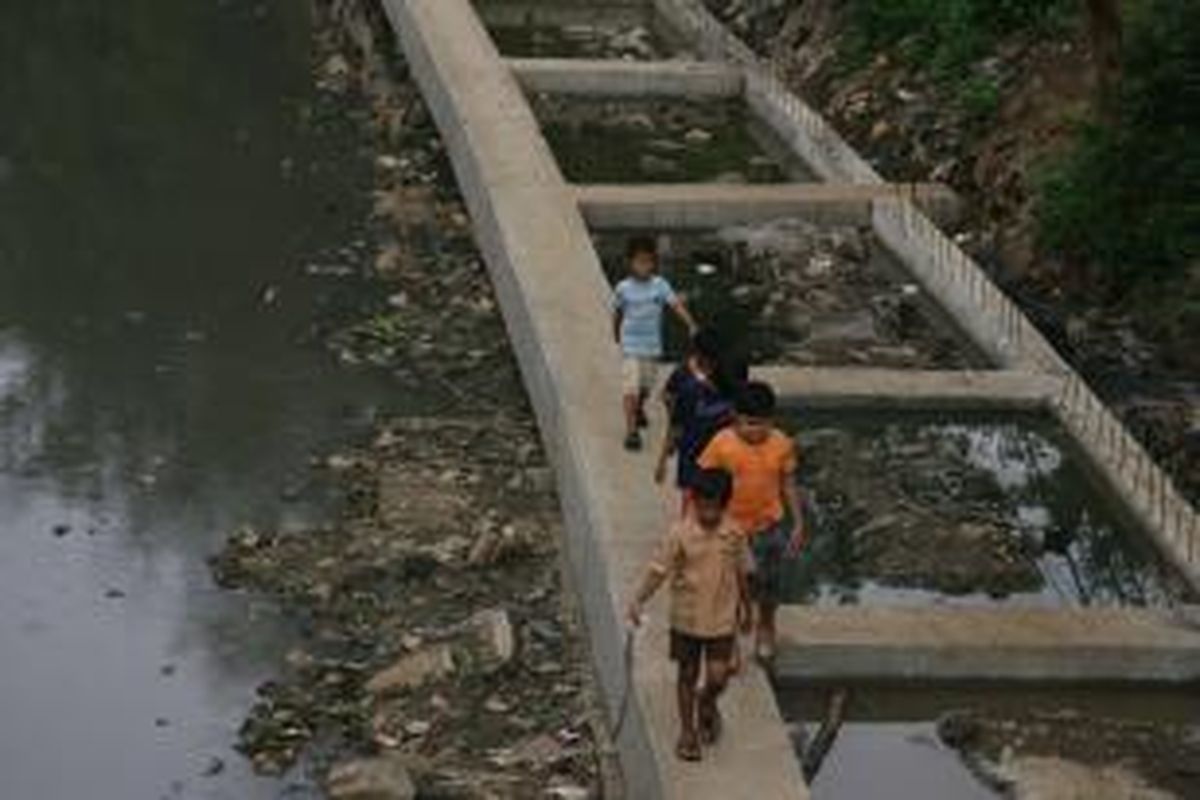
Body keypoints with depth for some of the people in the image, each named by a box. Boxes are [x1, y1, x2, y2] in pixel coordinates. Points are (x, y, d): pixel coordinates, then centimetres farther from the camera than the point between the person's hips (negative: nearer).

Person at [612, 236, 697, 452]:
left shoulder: (660, 285, -8)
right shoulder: (623, 288, -10)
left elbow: (676, 304, -19)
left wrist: (691, 325, -32)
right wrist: (617, 335, 19)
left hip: (653, 346, 3)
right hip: (631, 347, -3)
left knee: (646, 386, 20)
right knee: (630, 389, -12)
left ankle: (639, 409, 50)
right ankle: (631, 431, -9)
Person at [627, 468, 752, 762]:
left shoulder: (734, 534, -7)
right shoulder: (679, 533, -15)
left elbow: (742, 573, 7)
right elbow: (659, 569, -13)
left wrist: (746, 609, 16)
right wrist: (639, 599, -25)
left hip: (722, 619, 1)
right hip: (687, 618, -1)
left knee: (717, 679, -1)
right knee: (688, 675, 12)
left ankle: (707, 703, 35)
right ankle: (688, 731, 30)